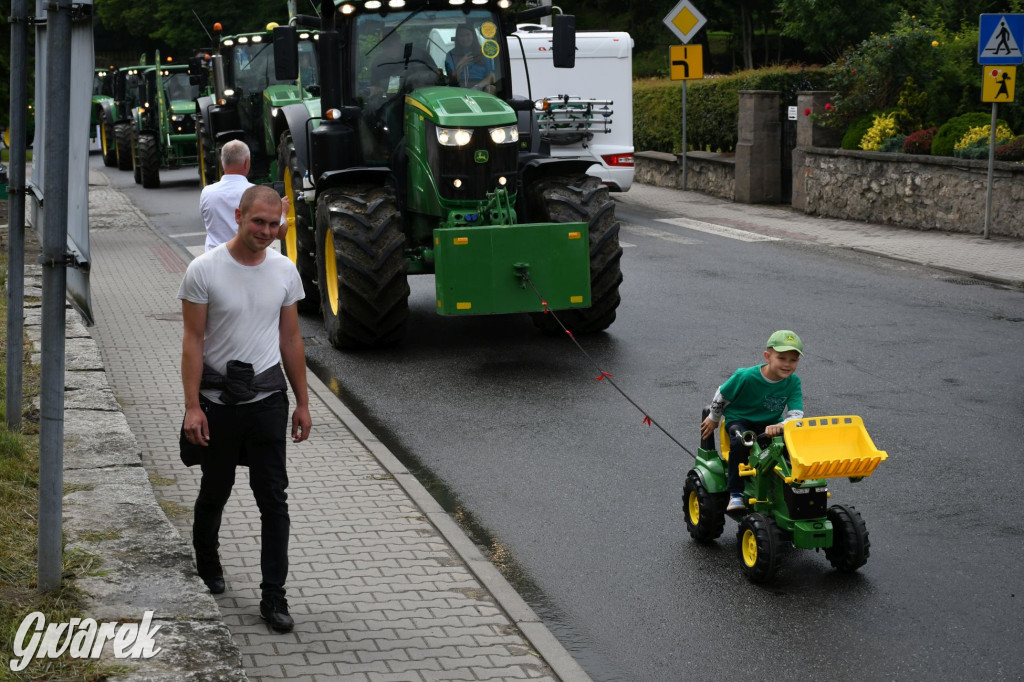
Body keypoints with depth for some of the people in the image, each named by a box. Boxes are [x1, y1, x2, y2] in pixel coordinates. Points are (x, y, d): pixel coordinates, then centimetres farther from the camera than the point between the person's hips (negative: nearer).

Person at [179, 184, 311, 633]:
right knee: (215, 491, 14)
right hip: (218, 398, -2)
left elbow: (290, 339, 9)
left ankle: (273, 596, 3)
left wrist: (302, 402, 9)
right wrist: (192, 406, -15)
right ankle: (206, 562, 41)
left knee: (273, 499, -2)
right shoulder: (204, 270, -10)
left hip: (267, 397, 2)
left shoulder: (285, 271, 2)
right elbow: (193, 341, -10)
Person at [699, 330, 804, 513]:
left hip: (770, 423, 3)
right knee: (740, 441, -35)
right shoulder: (745, 376, -21)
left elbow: (796, 415, -21)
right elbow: (722, 395, -4)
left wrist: (780, 426, -42)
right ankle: (735, 493, -25)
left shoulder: (793, 383, -13)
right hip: (740, 418, -3)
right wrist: (713, 419, 10)